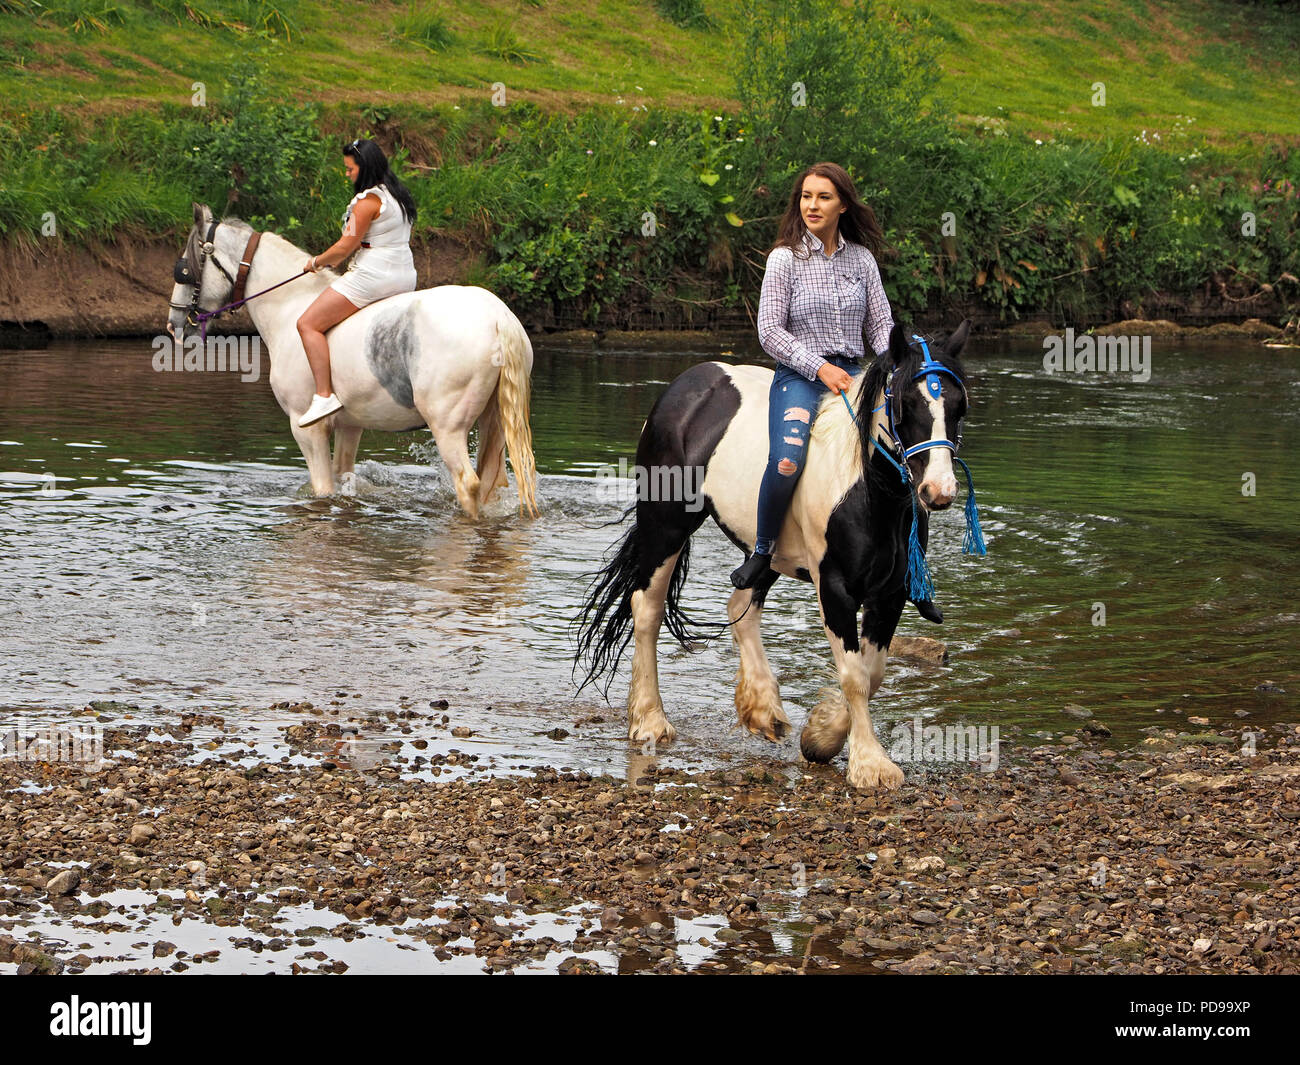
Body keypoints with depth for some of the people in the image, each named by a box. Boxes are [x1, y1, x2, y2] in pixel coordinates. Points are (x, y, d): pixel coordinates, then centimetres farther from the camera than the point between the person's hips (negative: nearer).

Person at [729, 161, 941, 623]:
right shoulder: (785, 258, -1)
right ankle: (762, 551, -8)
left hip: (852, 374, 4)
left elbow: (881, 324, 9)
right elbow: (770, 330, -5)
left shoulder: (861, 258, 9)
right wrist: (820, 368, -15)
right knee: (786, 461, -33)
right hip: (799, 375, -4)